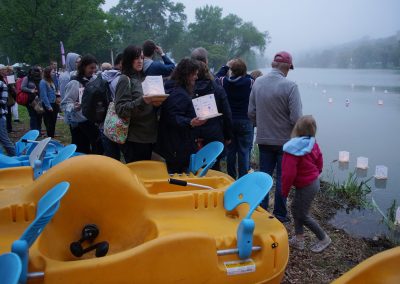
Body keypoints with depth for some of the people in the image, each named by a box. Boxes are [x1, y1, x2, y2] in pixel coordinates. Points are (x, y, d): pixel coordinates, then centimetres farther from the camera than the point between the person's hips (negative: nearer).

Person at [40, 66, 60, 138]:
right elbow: (44, 96, -18)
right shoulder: (43, 82, -15)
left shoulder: (51, 81, 9)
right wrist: (48, 106, -18)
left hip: (53, 104, 8)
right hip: (48, 106, -8)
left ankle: (52, 137, 25)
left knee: (53, 122, 14)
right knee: (49, 123, 0)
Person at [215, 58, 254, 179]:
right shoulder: (250, 81, -13)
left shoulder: (224, 82, -6)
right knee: (244, 151, 2)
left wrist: (226, 66, 24)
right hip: (245, 122, -2)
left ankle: (231, 178, 21)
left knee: (230, 151, 11)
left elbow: (217, 77, 15)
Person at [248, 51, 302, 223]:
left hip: (263, 139, 4)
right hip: (285, 140, -3)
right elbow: (296, 118, -20)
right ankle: (279, 214, 20)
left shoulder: (257, 83, -5)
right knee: (282, 178, 10)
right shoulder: (290, 86, -19)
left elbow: (251, 113, -1)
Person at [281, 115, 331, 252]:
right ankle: (298, 239, 25)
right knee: (295, 208, 19)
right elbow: (319, 162, 9)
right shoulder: (313, 143, -2)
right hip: (314, 181, 9)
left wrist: (285, 190, -12)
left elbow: (289, 173, -25)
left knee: (303, 215, 8)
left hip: (305, 186, -9)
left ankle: (324, 238, 23)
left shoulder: (293, 149, -26)